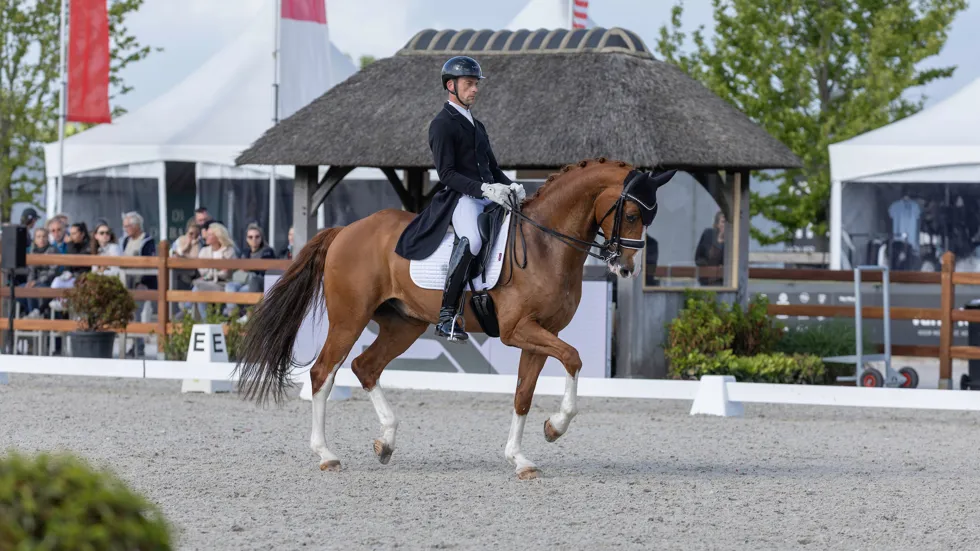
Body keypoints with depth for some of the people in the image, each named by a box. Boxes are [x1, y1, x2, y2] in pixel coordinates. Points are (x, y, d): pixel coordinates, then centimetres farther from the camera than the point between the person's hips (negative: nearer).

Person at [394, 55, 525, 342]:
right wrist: (484, 189, -24)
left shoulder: (476, 125, 25)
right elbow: (446, 173, -12)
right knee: (471, 239, -36)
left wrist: (510, 186, 4)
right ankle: (447, 316, -35)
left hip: (489, 195, 9)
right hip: (459, 198, -9)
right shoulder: (442, 124, -3)